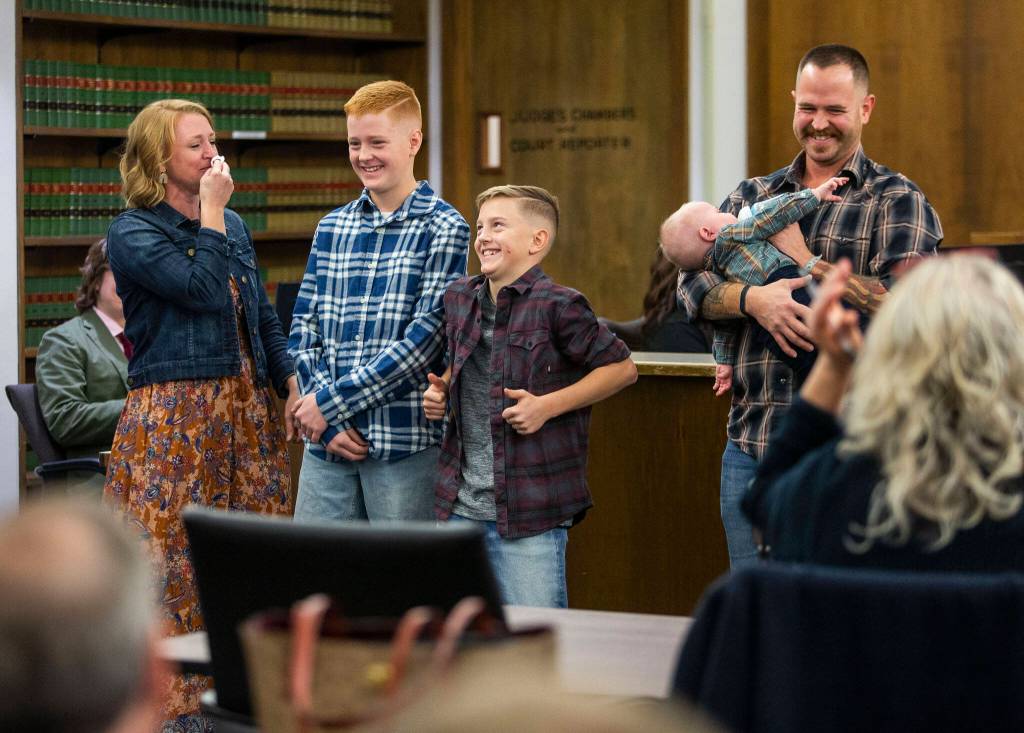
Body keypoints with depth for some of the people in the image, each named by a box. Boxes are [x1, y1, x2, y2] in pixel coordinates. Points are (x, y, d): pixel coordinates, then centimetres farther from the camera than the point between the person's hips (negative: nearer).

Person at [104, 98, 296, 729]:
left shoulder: (234, 226, 15)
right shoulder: (133, 233, -5)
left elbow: (264, 317, 18)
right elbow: (203, 290, -19)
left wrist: (293, 381, 5)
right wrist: (211, 213, -10)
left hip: (249, 408, 6)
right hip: (174, 416, -6)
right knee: (176, 560, -5)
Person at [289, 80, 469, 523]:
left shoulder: (443, 229, -3)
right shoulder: (332, 228, 12)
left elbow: (425, 337, -12)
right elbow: (303, 331, 9)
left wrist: (331, 402, -13)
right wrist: (329, 420, -7)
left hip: (406, 441, -4)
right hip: (325, 441, 4)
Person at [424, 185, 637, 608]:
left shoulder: (555, 306, -12)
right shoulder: (459, 298, 9)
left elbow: (622, 367, -7)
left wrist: (548, 406, -14)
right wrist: (440, 389, 7)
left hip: (529, 511, -7)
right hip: (459, 507, 7)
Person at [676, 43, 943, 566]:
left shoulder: (897, 201, 1)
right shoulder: (752, 196, 15)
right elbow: (692, 287, 4)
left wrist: (804, 262, -7)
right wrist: (754, 299, -17)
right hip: (752, 443, 4)